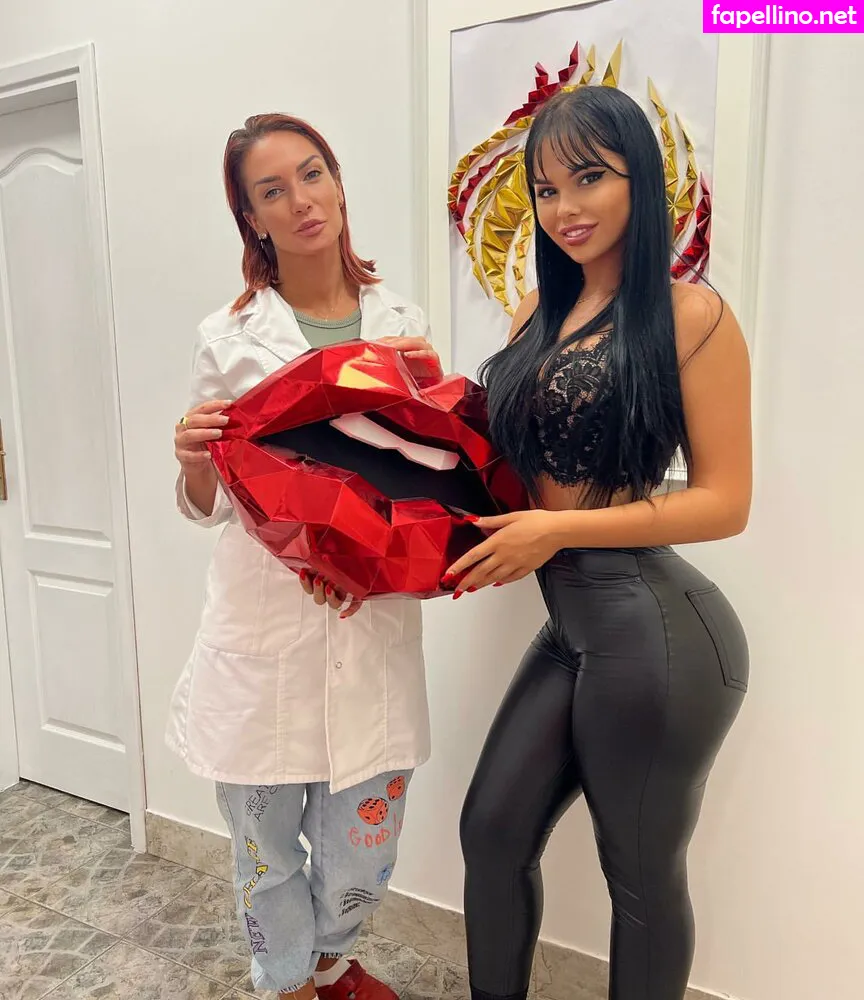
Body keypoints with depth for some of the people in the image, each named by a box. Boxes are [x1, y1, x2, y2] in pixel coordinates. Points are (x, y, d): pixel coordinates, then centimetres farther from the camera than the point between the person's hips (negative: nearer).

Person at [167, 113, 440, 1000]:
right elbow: (208, 505, 2)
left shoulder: (400, 322, 4)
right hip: (263, 630, -1)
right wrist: (194, 460, -19)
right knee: (266, 843, 15)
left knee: (363, 845, 16)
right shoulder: (229, 338, -2)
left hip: (372, 623, 2)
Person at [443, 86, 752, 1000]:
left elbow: (725, 502, -12)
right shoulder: (540, 314, 10)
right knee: (492, 832, 17)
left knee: (641, 875, 15)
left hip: (656, 632, -7)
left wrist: (557, 530, -16)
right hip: (571, 625, 7)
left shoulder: (692, 316, -10)